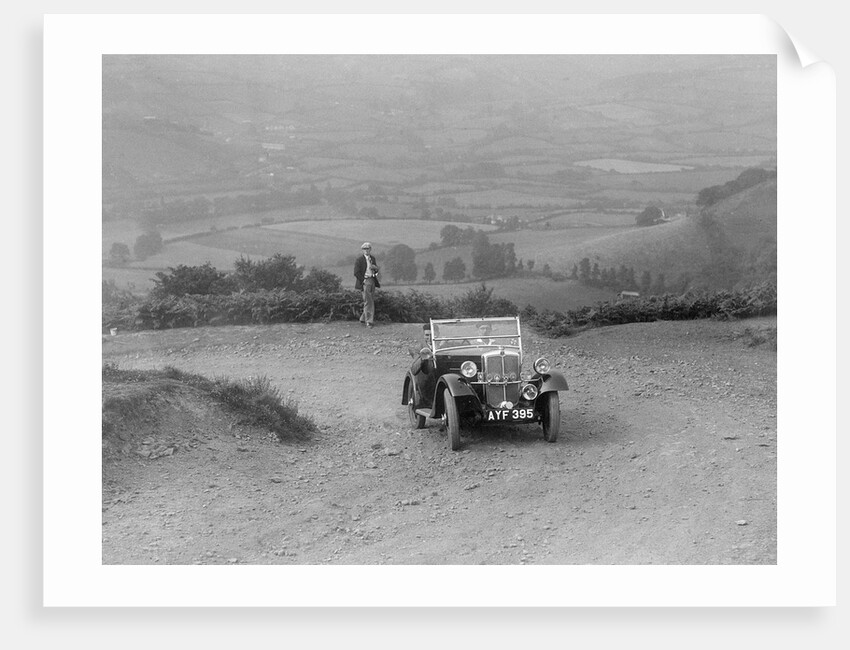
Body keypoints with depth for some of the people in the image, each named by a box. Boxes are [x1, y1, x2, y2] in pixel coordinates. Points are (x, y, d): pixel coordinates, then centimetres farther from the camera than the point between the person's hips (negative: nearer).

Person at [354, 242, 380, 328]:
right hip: (365, 281, -7)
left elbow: (376, 270, 20)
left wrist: (375, 268, -3)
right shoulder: (359, 259, -7)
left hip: (372, 280, 7)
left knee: (371, 301, 10)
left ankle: (363, 319, 23)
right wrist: (363, 280, -14)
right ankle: (369, 321, -9)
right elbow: (356, 272, -9)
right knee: (368, 301, -10)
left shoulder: (372, 258, 13)